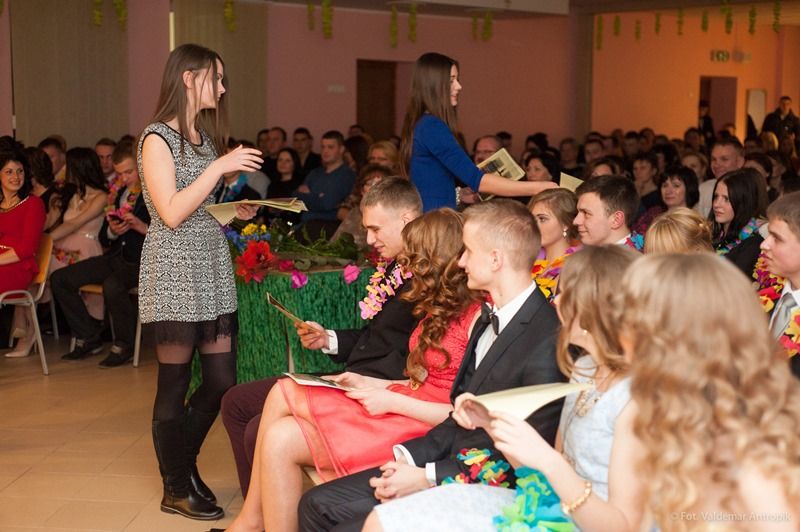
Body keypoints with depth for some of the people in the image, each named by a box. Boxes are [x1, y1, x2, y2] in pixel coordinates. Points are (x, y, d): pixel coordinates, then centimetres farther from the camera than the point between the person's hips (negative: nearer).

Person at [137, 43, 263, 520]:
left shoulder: (205, 137, 15)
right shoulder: (158, 137, -9)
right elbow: (172, 213, -17)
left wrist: (237, 210, 6)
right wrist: (221, 167, -18)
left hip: (214, 270, 8)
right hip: (175, 274, -8)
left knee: (222, 380, 6)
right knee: (175, 385, 2)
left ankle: (185, 464, 27)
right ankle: (176, 490, 14)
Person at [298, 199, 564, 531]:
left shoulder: (547, 343, -21)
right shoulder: (492, 318, 10)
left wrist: (427, 478, -17)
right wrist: (408, 456, -2)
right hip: (452, 462, 9)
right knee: (317, 505, 5)